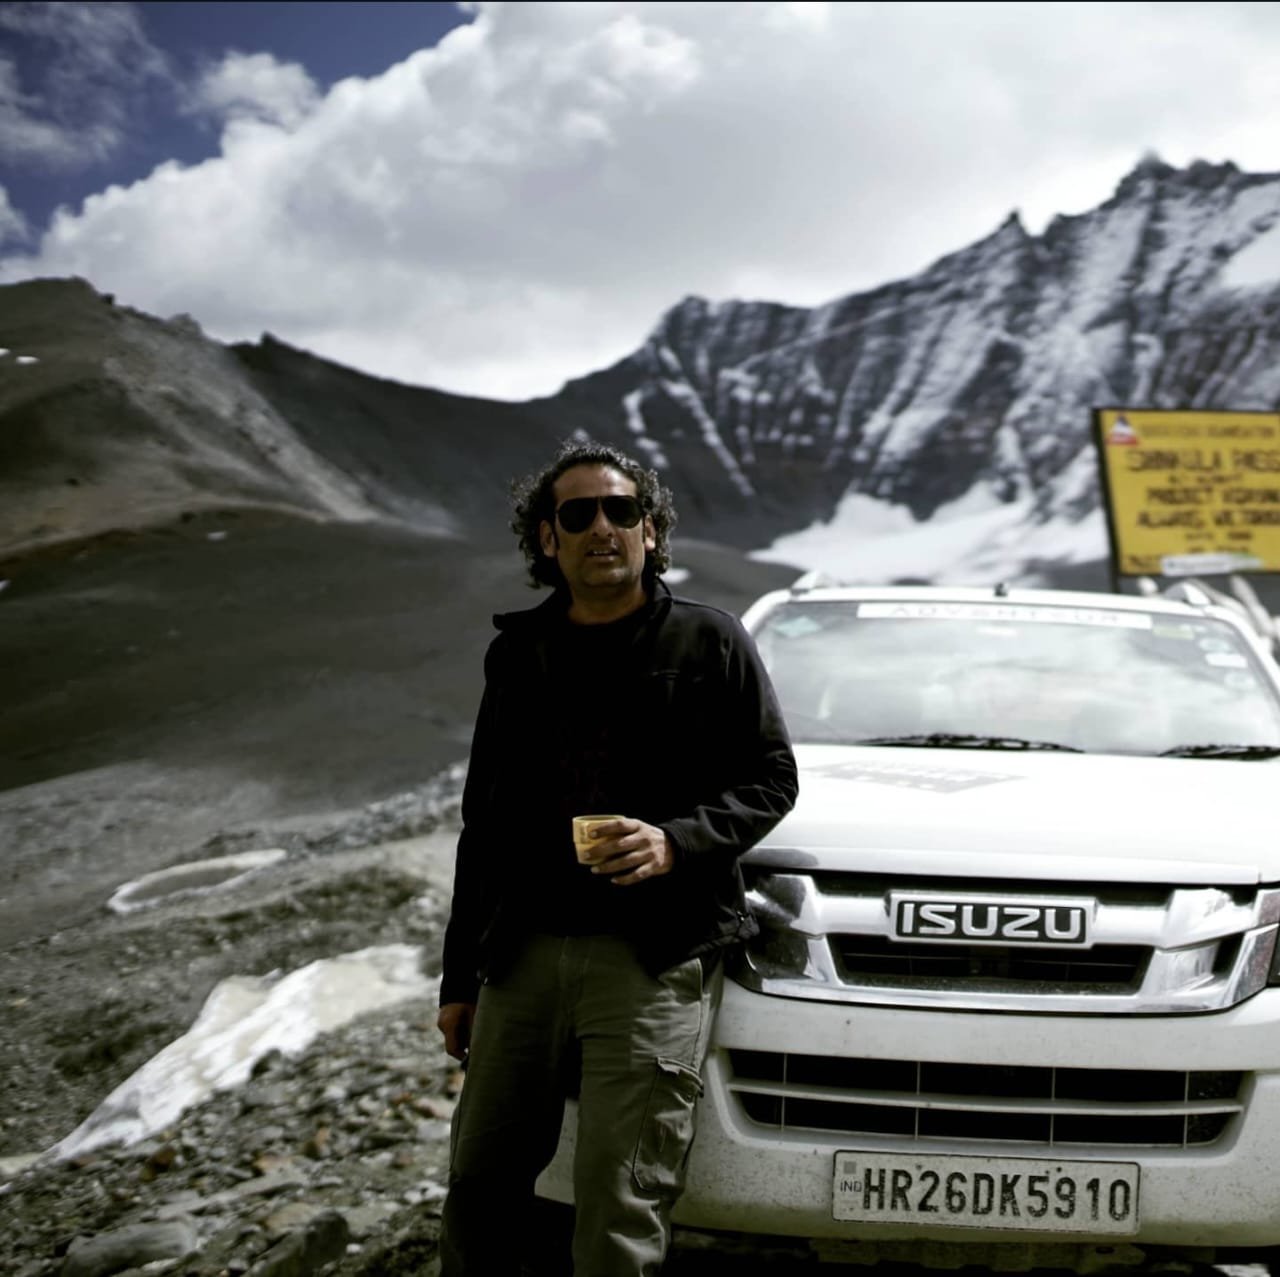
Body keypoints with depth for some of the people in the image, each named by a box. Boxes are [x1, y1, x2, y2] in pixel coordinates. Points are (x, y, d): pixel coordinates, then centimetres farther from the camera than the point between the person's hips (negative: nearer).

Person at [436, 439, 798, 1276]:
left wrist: (677, 841, -17)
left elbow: (771, 777, 2)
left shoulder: (708, 642, 3)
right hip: (525, 953, 5)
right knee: (481, 1188, 8)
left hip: (654, 959, -4)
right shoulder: (517, 654, 15)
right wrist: (460, 977, 17)